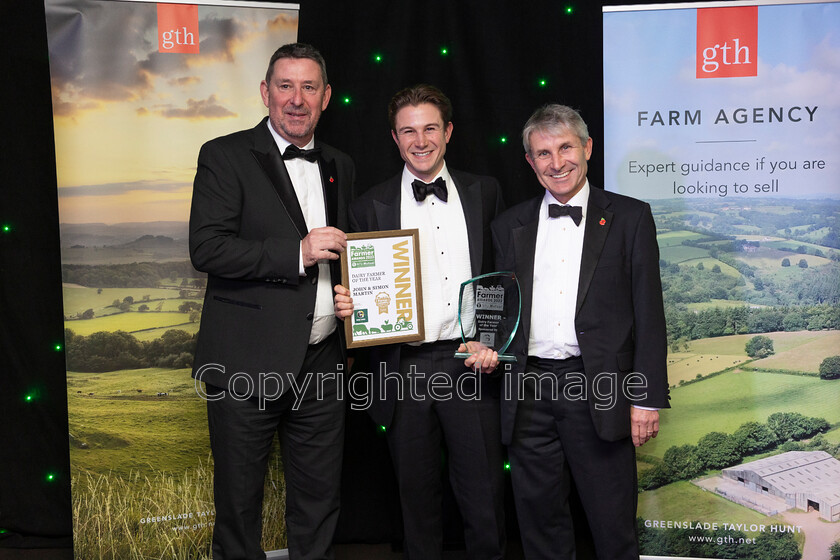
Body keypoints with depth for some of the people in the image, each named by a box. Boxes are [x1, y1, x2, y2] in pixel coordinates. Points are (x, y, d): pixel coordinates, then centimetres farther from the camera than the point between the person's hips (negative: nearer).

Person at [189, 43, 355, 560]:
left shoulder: (340, 168, 14)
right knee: (240, 499, 8)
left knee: (320, 499, 13)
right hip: (249, 364, -4)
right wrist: (296, 253, -20)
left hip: (322, 362, 5)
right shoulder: (225, 156, -3)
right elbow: (206, 248, -14)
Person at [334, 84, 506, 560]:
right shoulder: (370, 207, 6)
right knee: (418, 498, 12)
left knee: (485, 498, 3)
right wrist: (346, 304, -13)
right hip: (404, 370, 0)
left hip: (471, 366, 0)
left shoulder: (485, 193, 8)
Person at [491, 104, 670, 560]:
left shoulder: (629, 217, 3)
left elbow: (648, 313, -1)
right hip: (528, 393, 3)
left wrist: (647, 399, -5)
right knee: (539, 518, 13)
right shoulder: (510, 226, 12)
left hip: (599, 391, -3)